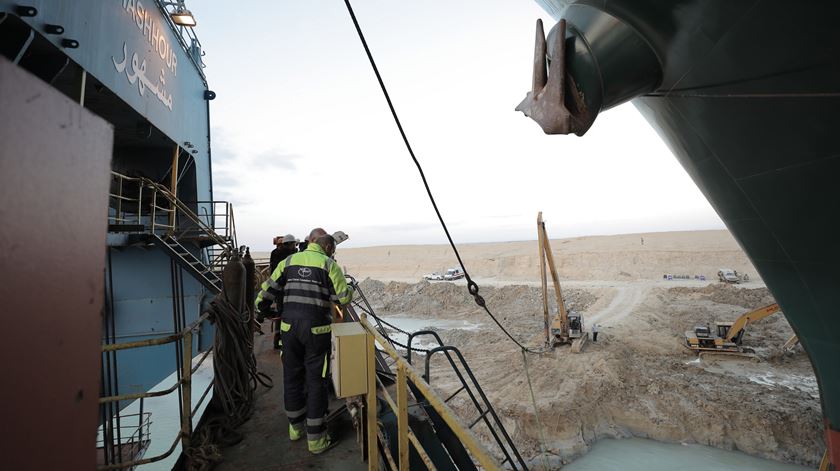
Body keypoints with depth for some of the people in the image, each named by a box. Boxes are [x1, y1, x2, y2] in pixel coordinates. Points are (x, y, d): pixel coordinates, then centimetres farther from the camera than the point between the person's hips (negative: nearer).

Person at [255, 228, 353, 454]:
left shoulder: (288, 261, 7)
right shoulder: (328, 264, -6)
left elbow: (268, 290, 8)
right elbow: (344, 297, -8)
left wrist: (262, 307, 24)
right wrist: (349, 289, 13)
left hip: (289, 327, 4)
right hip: (317, 330, -4)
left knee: (292, 377, 19)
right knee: (316, 381, 7)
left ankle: (295, 427, 37)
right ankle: (316, 439, 18)